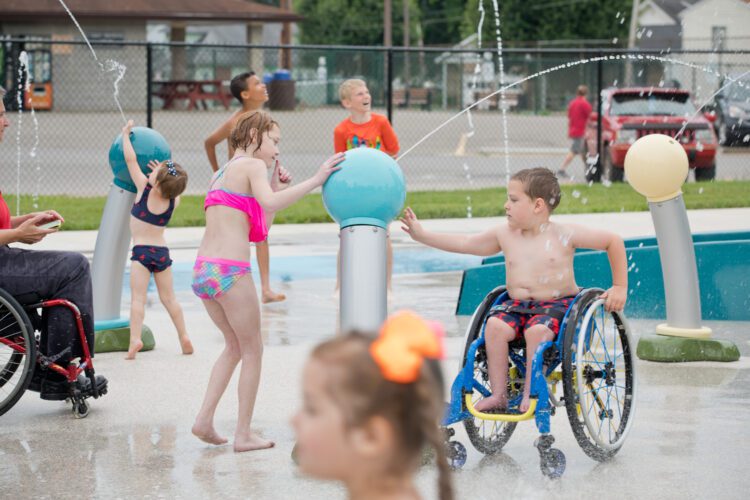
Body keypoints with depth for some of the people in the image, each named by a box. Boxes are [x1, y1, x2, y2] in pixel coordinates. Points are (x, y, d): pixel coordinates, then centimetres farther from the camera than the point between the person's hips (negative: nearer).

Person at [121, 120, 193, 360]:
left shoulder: (144, 188, -10)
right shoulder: (173, 201, 1)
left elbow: (130, 159, -3)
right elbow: (176, 188, 28)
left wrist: (126, 134, 8)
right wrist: (163, 174, 23)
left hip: (142, 251, -5)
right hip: (162, 251, 5)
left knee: (138, 297, -10)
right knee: (169, 298, 14)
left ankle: (135, 338, -23)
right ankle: (184, 336, 12)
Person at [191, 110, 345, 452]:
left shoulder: (222, 174, 23)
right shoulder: (253, 166, -2)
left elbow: (259, 233, 25)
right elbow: (269, 205, -24)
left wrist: (277, 188, 22)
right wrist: (315, 180, -22)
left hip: (202, 270, 8)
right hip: (230, 270, -8)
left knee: (234, 346, 24)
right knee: (252, 350, 7)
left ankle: (204, 419, 15)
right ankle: (243, 435, 9)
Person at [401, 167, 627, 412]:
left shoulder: (565, 234, -3)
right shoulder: (504, 234, 9)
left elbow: (613, 241, 2)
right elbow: (464, 243, 17)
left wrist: (620, 287, 1)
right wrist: (422, 235, 15)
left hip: (557, 303, -4)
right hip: (517, 304, 4)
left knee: (537, 330, -35)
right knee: (494, 325, -25)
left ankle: (531, 393, -23)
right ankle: (498, 394, -18)